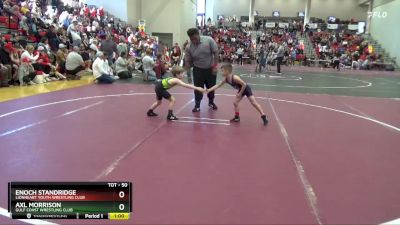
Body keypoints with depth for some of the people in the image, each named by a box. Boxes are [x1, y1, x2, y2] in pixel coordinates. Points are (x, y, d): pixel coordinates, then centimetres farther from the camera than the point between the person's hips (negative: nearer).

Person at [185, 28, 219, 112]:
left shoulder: (209, 40, -17)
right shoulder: (189, 48, -11)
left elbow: (215, 53, -11)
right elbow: (188, 61, -4)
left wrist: (215, 66, -14)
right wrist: (188, 73, -10)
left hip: (210, 69, 0)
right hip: (198, 70, 0)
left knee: (211, 87, 12)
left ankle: (211, 102, 34)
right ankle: (197, 105, 14)